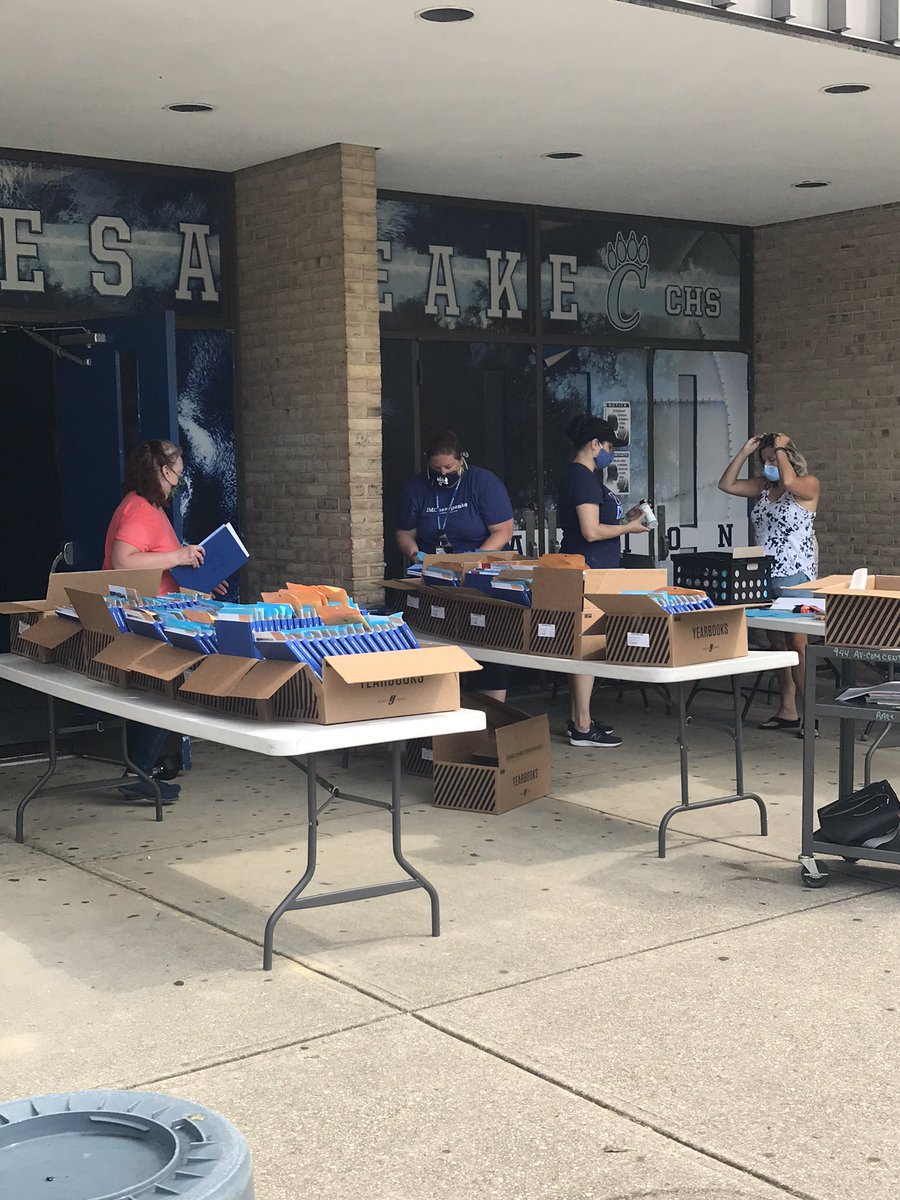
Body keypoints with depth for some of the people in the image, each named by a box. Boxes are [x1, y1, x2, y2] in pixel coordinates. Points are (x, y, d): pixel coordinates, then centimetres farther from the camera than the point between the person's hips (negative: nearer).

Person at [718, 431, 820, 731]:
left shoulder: (808, 484, -4)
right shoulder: (763, 486, 15)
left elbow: (788, 481, -26)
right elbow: (726, 484, 9)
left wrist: (780, 449, -12)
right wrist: (745, 452, 4)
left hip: (794, 575, -7)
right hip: (762, 575, 7)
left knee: (797, 643, -10)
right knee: (776, 642, 9)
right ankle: (787, 711, 14)